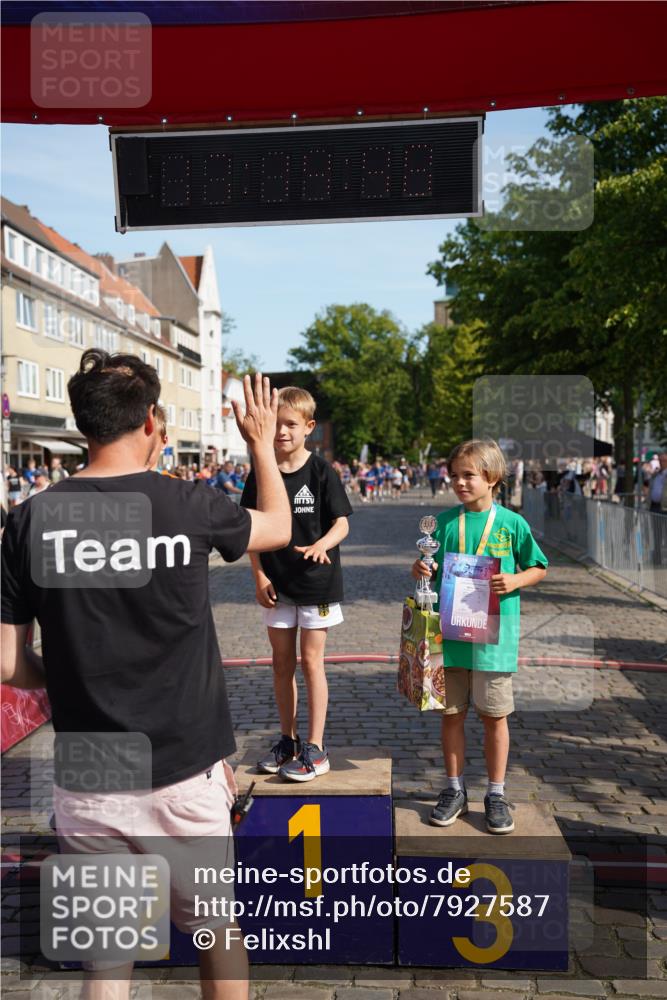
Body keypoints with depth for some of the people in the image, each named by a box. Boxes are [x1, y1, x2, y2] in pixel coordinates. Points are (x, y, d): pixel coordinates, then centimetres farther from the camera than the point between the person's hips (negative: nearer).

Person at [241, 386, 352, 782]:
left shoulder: (321, 471, -8)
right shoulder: (261, 473, 1)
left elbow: (342, 522, -8)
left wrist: (322, 544, -29)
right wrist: (259, 576, -3)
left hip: (317, 581, -4)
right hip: (278, 584, 4)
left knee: (311, 662, 1)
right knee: (282, 663, 12)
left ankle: (316, 749, 12)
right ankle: (288, 740, 28)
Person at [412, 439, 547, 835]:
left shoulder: (512, 523, -3)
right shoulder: (445, 521, 4)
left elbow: (539, 568, 5)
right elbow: (432, 570, 13)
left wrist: (515, 581, -14)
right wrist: (420, 570, -9)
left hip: (494, 635, -2)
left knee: (494, 716, 8)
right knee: (452, 713, 11)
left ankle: (496, 795, 23)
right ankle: (455, 790, 26)